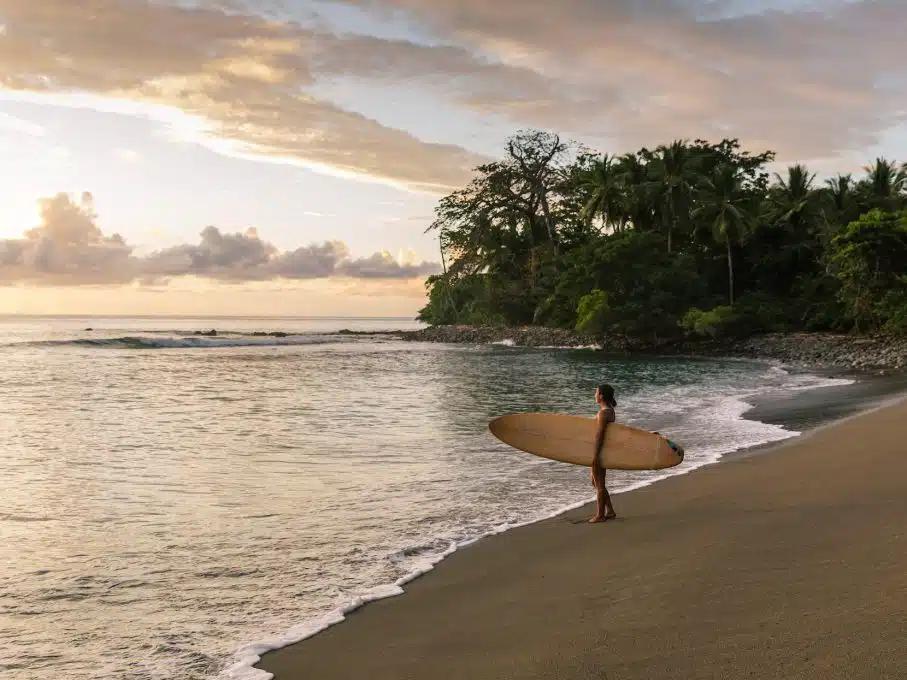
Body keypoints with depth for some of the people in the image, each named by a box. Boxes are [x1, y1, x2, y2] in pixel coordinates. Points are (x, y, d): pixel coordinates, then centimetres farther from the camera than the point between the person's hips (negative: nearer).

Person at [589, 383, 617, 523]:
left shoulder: (603, 413, -20)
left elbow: (599, 434, -22)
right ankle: (610, 511, 22)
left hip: (600, 449, -10)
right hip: (605, 449, 10)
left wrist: (595, 455, -22)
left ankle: (600, 515, 10)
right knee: (596, 481, 17)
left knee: (599, 483, 1)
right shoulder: (610, 410, 10)